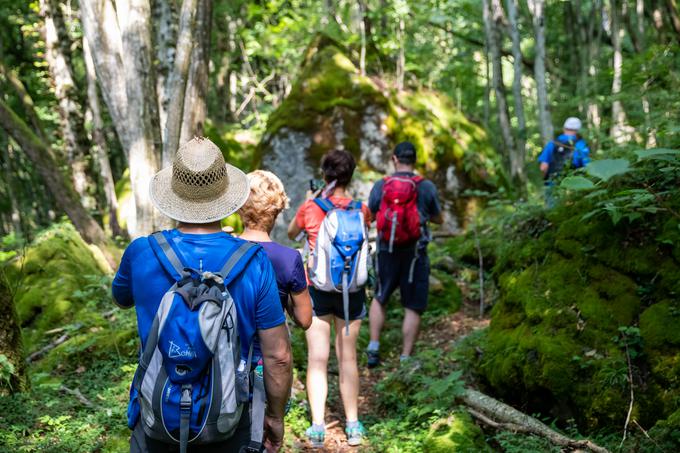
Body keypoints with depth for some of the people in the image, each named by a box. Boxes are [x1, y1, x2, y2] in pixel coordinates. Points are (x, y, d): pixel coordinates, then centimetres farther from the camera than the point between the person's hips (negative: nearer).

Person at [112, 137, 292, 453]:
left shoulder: (141, 253, -12)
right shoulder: (254, 263, -15)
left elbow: (121, 298, 12)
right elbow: (278, 356, -12)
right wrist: (275, 416, 4)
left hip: (157, 418, 1)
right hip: (228, 426, -1)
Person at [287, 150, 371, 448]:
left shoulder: (310, 208, -7)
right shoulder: (360, 210, -4)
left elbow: (291, 234, 13)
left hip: (317, 289, -1)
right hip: (351, 290, 2)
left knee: (317, 359, 3)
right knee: (347, 357, 12)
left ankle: (318, 426, -2)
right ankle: (353, 425, 15)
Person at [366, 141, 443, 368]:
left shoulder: (380, 185, -2)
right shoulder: (426, 187, -6)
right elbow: (439, 219, 7)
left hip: (386, 251, 2)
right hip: (415, 253, -2)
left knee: (379, 299, 22)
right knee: (413, 307, 5)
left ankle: (374, 347, 16)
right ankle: (405, 358, 6)